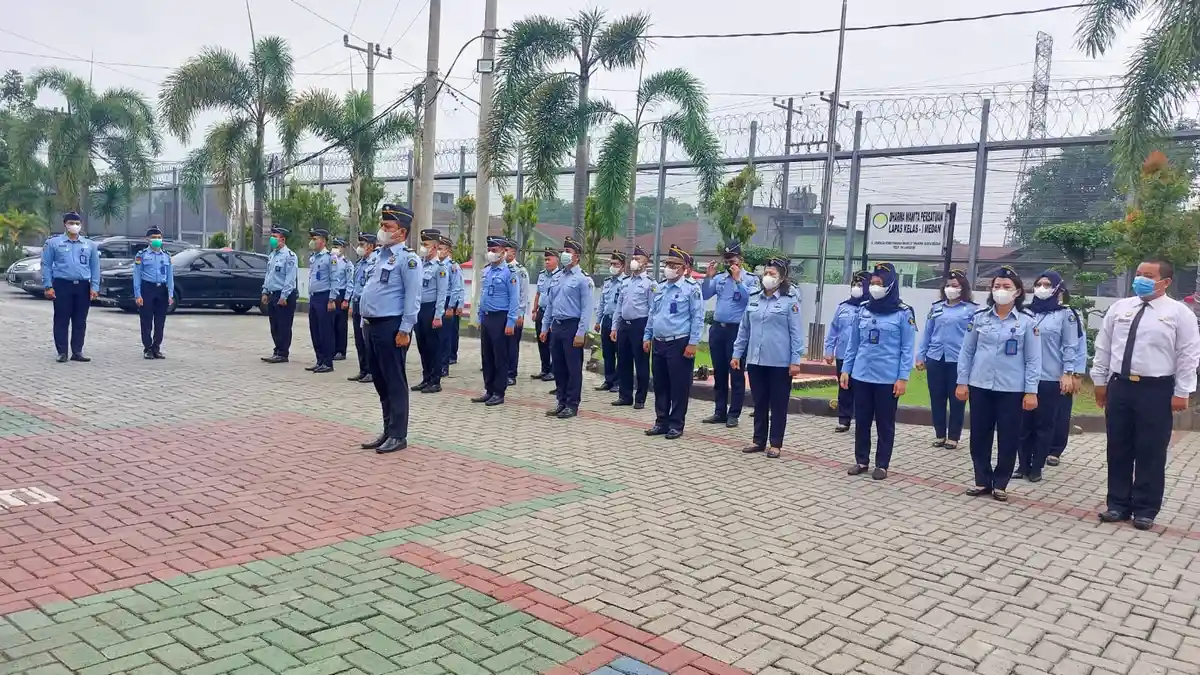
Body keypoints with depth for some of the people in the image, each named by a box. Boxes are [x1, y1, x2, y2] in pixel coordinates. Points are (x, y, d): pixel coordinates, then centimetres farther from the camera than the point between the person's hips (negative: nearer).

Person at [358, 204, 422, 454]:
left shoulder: (407, 258, -12)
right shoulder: (380, 255, 16)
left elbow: (413, 298, -16)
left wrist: (404, 330, -19)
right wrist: (365, 320, 19)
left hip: (392, 327, -9)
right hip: (373, 326, 9)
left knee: (395, 382, -1)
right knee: (380, 381, 13)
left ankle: (398, 435, 7)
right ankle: (388, 431, 23)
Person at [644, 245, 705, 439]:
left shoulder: (692, 288, -8)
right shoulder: (660, 288, 13)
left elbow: (697, 318, -11)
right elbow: (652, 314, 19)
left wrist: (692, 343, -15)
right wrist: (647, 337, 14)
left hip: (680, 344, -7)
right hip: (658, 343, 7)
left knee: (679, 386, 1)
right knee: (660, 385, 12)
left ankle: (676, 425, 10)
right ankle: (661, 422, 23)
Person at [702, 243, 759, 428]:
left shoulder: (750, 279, -2)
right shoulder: (719, 277, 11)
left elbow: (750, 299, -17)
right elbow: (704, 295, 7)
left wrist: (738, 279, -18)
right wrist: (708, 277, -4)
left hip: (736, 330, -5)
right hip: (717, 328, 5)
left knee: (736, 374, 1)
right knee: (719, 373, 11)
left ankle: (733, 414, 8)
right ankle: (719, 412, 20)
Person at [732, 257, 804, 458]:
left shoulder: (790, 300, -6)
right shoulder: (754, 298, 9)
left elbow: (796, 332, -7)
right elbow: (744, 328, 14)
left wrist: (795, 360, -11)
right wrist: (737, 353, 12)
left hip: (780, 362, -5)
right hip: (755, 360, 5)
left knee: (778, 404, 5)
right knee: (759, 402, 13)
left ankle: (775, 443, 14)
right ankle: (758, 440, 23)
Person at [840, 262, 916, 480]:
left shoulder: (903, 313, -5)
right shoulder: (864, 310, 7)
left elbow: (907, 349, -5)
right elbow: (853, 343, 11)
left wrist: (903, 378, -10)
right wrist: (845, 369, 8)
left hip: (888, 379, -4)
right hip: (861, 376, 4)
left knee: (885, 423, 7)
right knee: (861, 421, 11)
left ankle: (882, 465, 18)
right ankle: (861, 460, 24)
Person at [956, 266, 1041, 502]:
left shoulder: (1027, 320, -3)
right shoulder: (979, 316, 2)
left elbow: (1033, 359, -3)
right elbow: (966, 351, 6)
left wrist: (1031, 391, -6)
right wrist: (962, 382, 3)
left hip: (1011, 389, -2)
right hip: (980, 386, 2)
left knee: (1008, 438, 5)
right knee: (979, 436, 8)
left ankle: (1000, 484, 19)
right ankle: (982, 481, 21)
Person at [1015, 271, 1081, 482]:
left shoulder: (1065, 314, -2)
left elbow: (1070, 346, -3)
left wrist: (1068, 373, -8)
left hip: (1051, 379, -3)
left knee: (1044, 424, 5)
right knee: (1024, 423, 7)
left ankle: (1036, 467, 14)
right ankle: (1023, 465, 18)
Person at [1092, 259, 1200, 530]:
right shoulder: (1119, 308, 7)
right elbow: (1103, 346, 11)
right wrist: (1100, 381, 9)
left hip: (1156, 390, -3)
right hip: (1119, 386, 4)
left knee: (1151, 453, 4)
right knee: (1118, 450, 9)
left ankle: (1145, 510, 16)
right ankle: (1118, 504, 20)